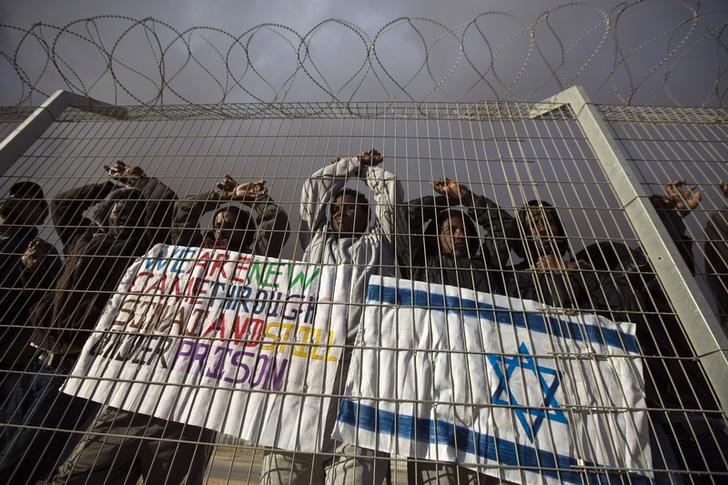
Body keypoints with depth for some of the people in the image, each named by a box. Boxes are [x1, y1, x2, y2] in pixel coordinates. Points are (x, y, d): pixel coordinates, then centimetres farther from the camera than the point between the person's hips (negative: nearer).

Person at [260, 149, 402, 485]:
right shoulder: (316, 239, 31)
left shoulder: (379, 242, 24)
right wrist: (353, 164, 40)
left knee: (356, 457, -12)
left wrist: (370, 168, 39)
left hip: (360, 354, -2)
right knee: (286, 448, -4)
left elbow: (391, 192, 19)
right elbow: (313, 189, 31)